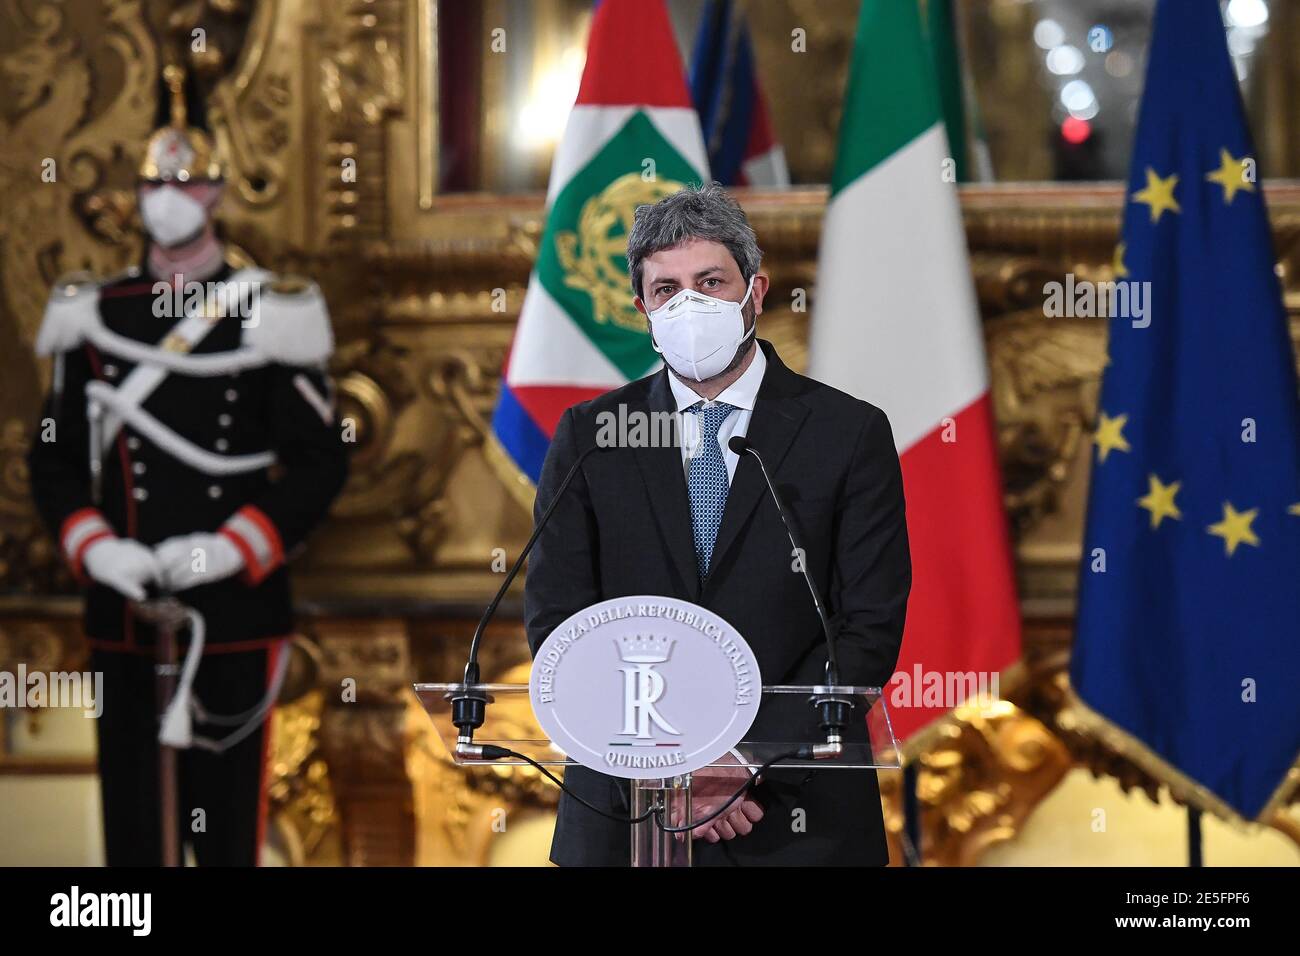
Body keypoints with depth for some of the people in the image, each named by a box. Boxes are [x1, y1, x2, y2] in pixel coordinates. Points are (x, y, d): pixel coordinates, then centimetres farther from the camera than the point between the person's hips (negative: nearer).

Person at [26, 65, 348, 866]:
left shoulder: (267, 317, 0)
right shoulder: (94, 318, 9)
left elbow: (321, 463, -2)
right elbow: (54, 461, 11)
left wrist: (230, 551, -13)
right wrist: (94, 549, -7)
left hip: (235, 612, -3)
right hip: (123, 615, 3)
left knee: (228, 808, -2)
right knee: (129, 807, 5)